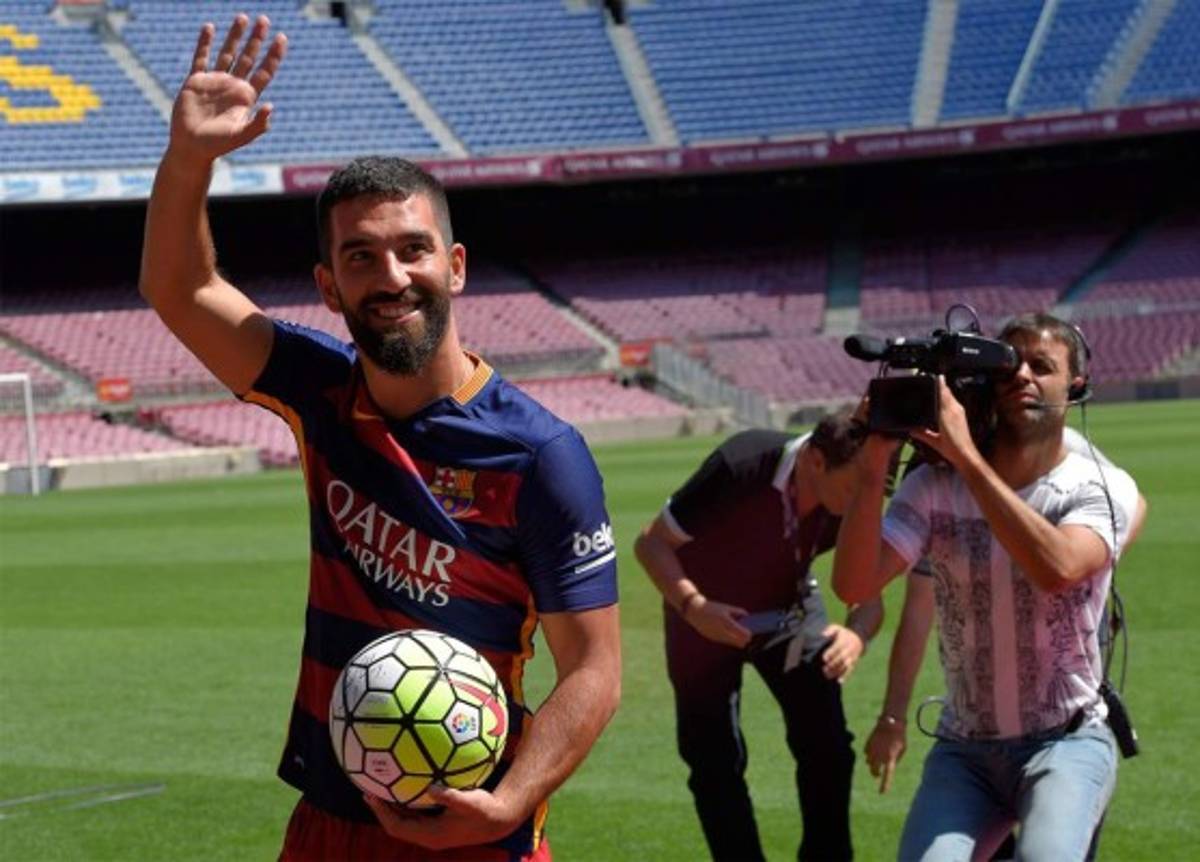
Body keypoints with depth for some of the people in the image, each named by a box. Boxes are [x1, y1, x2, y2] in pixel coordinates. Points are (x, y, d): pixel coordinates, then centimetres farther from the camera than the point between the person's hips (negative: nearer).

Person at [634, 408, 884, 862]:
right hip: (708, 616, -3)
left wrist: (857, 634, -39)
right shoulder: (741, 469, -35)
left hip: (789, 610, 3)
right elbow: (651, 542, -26)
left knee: (828, 748, -6)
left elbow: (868, 593, -16)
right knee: (715, 763, -2)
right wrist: (693, 606, -41)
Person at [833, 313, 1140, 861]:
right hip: (964, 751, 2)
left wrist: (967, 457, -30)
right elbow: (854, 585, -15)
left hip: (1068, 743, -2)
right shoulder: (933, 487, -2)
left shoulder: (1102, 489, -7)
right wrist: (873, 467, -24)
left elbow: (1057, 567, -30)